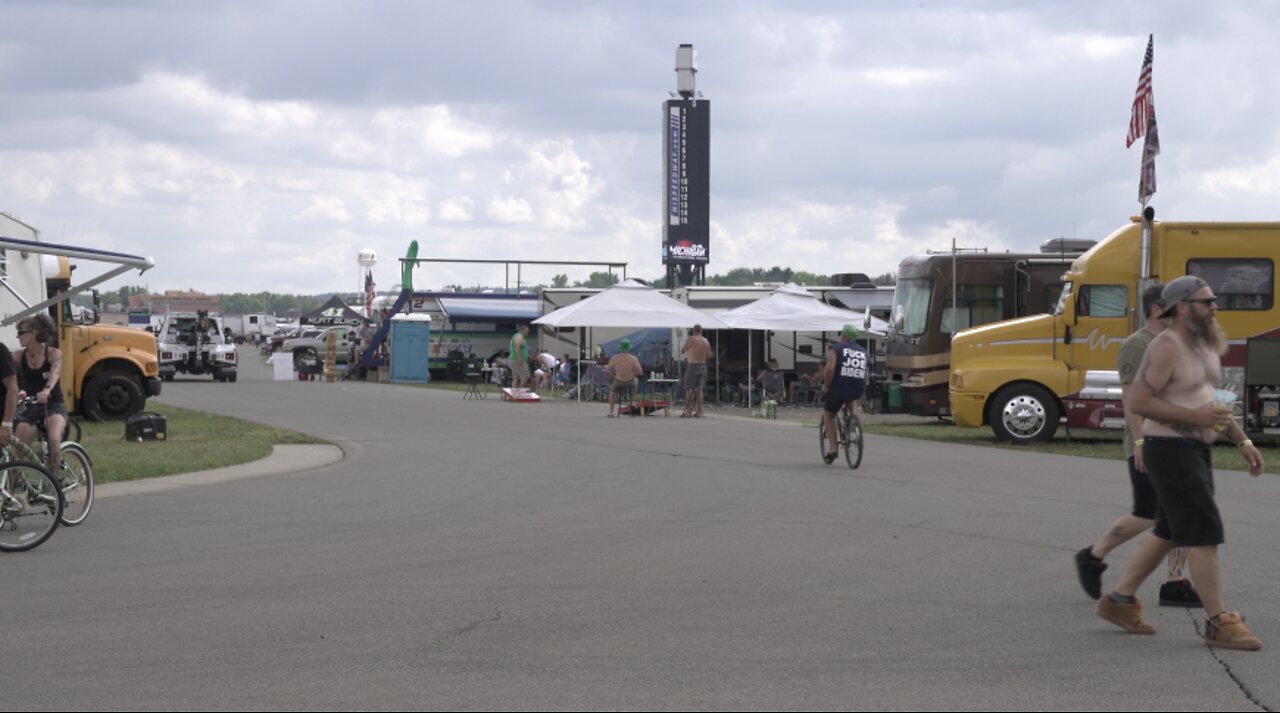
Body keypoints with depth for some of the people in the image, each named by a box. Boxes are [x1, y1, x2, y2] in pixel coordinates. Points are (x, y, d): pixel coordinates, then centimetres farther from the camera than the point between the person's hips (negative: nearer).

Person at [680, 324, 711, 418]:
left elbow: (682, 351, -2)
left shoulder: (691, 339, -10)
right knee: (699, 389, 7)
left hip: (692, 366, -6)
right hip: (703, 366, 6)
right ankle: (699, 412, 5)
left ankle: (688, 412, -6)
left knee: (689, 389, -2)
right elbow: (709, 354, 15)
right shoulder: (706, 341, 7)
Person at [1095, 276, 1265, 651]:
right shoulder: (1165, 348, -17)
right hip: (1170, 450, -10)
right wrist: (1195, 417, -23)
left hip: (1195, 450, 10)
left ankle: (1119, 601, 25)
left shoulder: (1206, 345, 12)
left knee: (1169, 533, 15)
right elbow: (1137, 402, -22)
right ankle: (1219, 624, -4)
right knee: (1204, 534, -9)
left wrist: (1243, 441, 14)